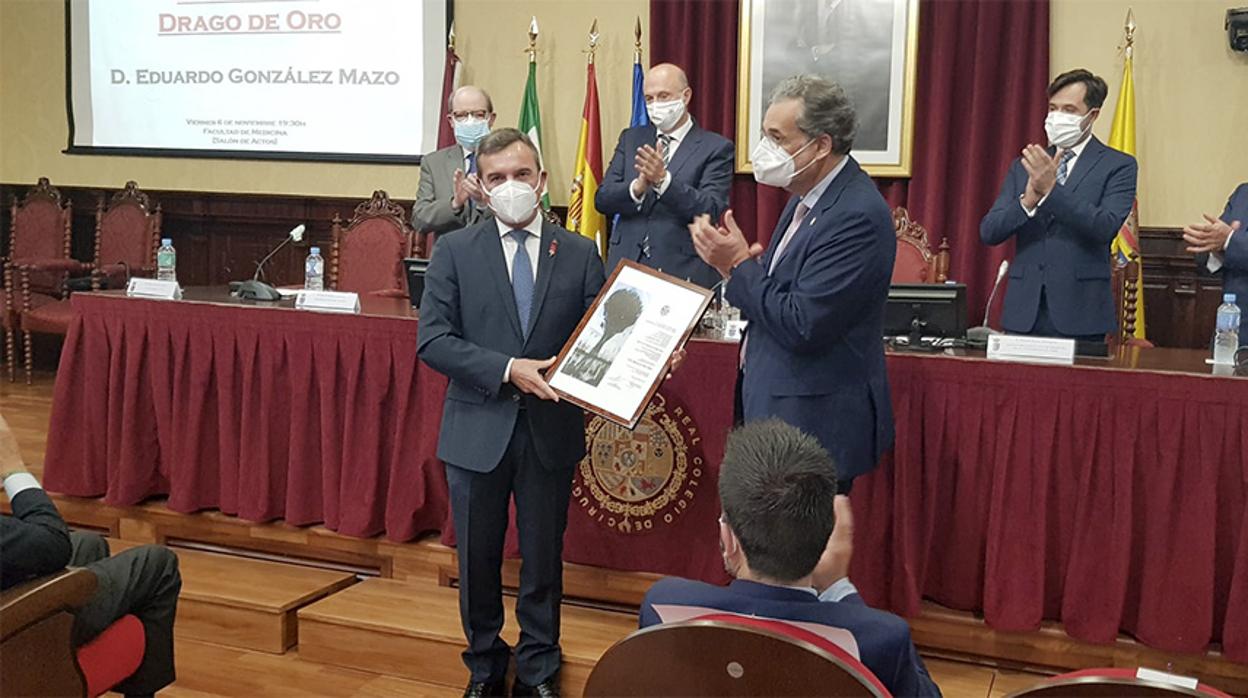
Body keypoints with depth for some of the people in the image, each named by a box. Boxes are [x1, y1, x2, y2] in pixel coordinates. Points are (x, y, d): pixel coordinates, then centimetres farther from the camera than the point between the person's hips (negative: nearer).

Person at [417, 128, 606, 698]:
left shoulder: (580, 253, 2)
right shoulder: (455, 252, -1)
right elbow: (432, 340, -9)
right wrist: (507, 369, -19)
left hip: (552, 429, 1)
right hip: (478, 429, 0)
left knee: (543, 559, 12)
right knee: (478, 560, 14)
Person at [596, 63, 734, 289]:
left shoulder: (715, 148, 0)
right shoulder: (631, 138, 13)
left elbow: (711, 210, -12)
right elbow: (602, 199, 4)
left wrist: (663, 180, -25)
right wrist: (637, 187, -16)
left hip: (683, 271, -3)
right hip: (625, 265, 3)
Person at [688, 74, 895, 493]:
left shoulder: (857, 215, -21)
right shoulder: (808, 196, 10)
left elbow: (801, 326, -24)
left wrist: (739, 264, -15)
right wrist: (739, 265, -4)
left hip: (817, 424, -9)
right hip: (775, 412, 9)